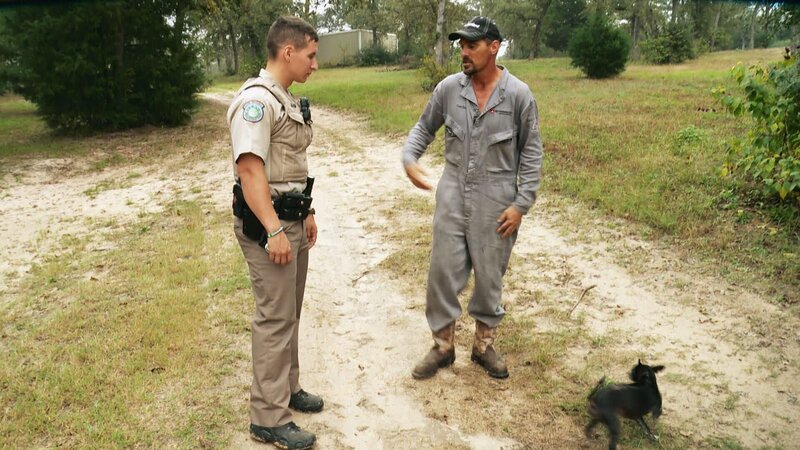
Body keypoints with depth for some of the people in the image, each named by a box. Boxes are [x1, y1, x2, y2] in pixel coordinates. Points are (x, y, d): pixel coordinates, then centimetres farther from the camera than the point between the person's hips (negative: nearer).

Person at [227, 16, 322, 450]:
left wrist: (306, 212, 22)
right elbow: (250, 170, -24)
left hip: (292, 217, 10)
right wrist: (274, 230, -27)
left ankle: (287, 388, 34)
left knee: (289, 312, 18)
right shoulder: (256, 100, -17)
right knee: (275, 317, -4)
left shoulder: (288, 100, 14)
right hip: (267, 222, -9)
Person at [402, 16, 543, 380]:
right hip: (452, 196, 2)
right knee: (443, 272, 5)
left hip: (496, 202, -2)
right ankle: (443, 346, 23)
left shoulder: (518, 94, -7)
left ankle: (484, 345, 29)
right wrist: (409, 159, -7)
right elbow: (424, 128, 12)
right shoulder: (448, 88, -1)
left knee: (489, 277, 9)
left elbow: (531, 153, -2)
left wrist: (521, 204, -8)